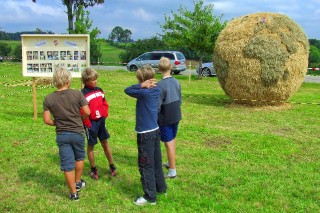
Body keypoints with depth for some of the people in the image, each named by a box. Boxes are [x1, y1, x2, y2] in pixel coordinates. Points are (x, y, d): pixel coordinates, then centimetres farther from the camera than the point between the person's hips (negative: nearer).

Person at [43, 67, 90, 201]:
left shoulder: (48, 99, -7)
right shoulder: (77, 94, -12)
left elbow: (47, 120, -7)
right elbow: (87, 112, -11)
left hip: (62, 135, 1)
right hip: (77, 133, 0)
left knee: (68, 165, 9)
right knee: (79, 158, 25)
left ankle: (74, 193, 18)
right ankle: (78, 183, 40)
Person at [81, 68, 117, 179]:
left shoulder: (99, 90, 5)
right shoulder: (83, 94, -16)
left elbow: (105, 104, 17)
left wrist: (105, 115, 4)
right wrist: (88, 125, -16)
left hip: (101, 121, 6)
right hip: (91, 123, -5)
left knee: (105, 143, 14)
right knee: (91, 145, 9)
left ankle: (112, 166, 26)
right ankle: (93, 169, 23)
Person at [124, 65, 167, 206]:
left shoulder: (144, 93, -21)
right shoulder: (156, 90, 2)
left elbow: (127, 90, -9)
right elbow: (135, 90, 10)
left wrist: (142, 85, -15)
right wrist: (144, 86, -8)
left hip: (145, 134, -8)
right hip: (155, 131, 8)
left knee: (146, 166, 3)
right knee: (156, 162, 21)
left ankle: (150, 197, 11)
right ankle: (161, 188, 36)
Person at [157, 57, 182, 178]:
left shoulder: (160, 85, -20)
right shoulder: (176, 82, 0)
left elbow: (157, 105, -19)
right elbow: (180, 100, 9)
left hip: (165, 119, -7)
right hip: (176, 117, 7)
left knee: (168, 143, 1)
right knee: (172, 140, 22)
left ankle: (172, 171, 9)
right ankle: (170, 163, 39)